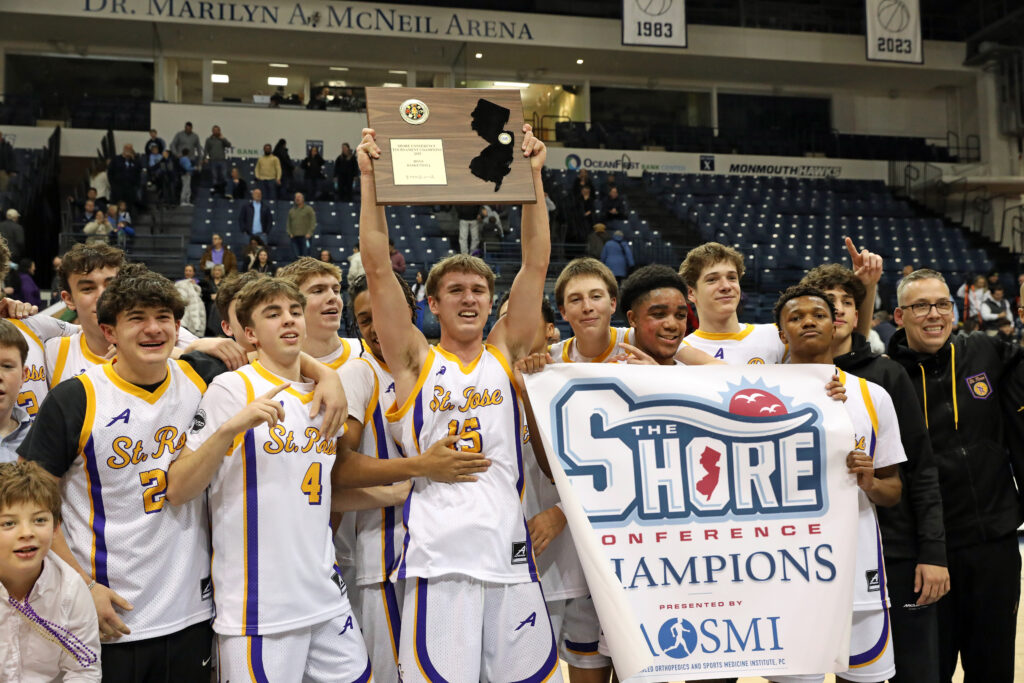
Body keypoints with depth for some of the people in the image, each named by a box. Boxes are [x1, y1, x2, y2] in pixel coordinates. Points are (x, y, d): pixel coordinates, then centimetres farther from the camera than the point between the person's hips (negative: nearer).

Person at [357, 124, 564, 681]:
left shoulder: (506, 354, 11)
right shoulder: (415, 360, 5)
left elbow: (535, 264, 5)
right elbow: (378, 266, -2)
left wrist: (533, 175, 2)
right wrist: (369, 177, -4)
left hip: (509, 550, 3)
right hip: (438, 556, -3)